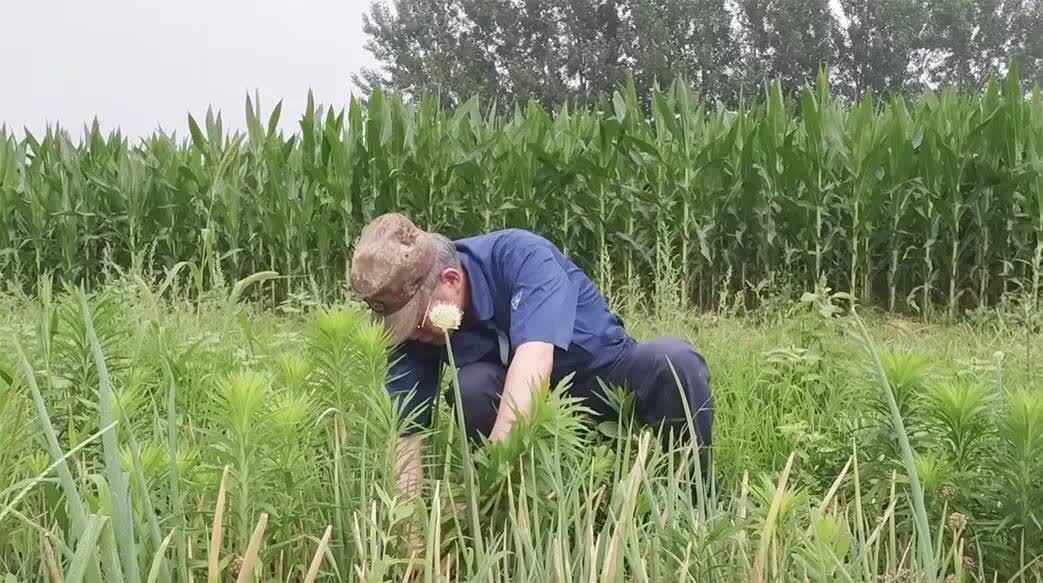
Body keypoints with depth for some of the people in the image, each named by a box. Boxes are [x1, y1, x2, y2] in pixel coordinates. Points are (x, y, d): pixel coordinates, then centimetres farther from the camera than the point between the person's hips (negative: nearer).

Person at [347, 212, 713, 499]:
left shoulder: (519, 256, -29)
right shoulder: (410, 326, -16)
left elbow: (534, 360, -44)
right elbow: (405, 432, -18)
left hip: (608, 374, -2)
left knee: (675, 359, -33)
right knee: (469, 387, -30)